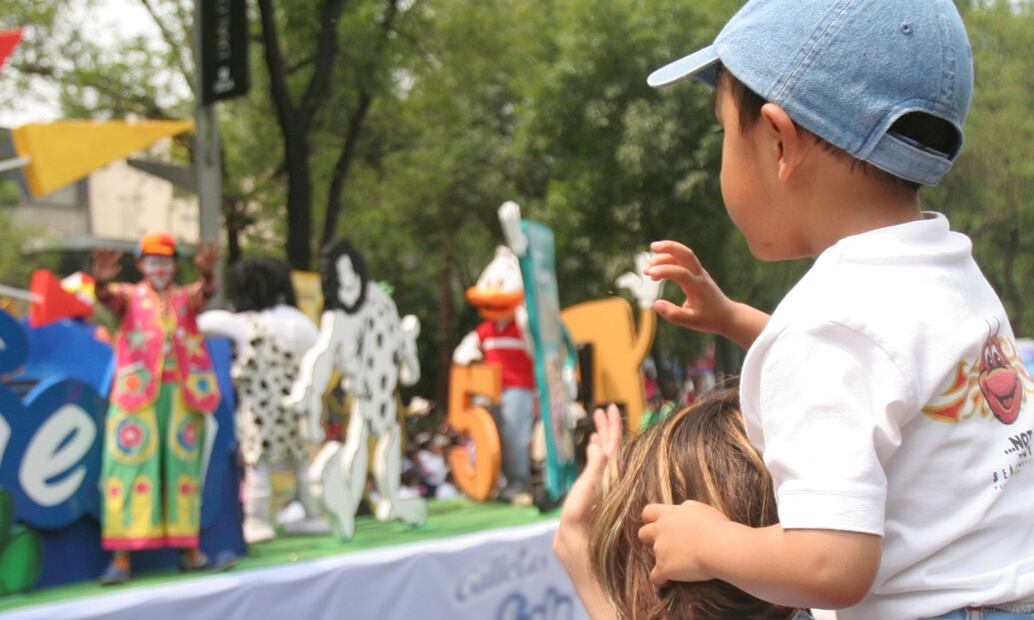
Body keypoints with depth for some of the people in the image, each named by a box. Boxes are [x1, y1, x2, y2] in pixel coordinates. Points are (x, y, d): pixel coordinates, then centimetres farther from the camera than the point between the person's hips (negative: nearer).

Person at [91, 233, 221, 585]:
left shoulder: (185, 298, 10)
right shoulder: (130, 297, 7)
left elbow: (205, 294, -12)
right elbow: (110, 299, -15)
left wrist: (206, 273, -35)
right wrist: (102, 281, -39)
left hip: (182, 394, 2)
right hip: (136, 394, -2)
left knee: (184, 467, 6)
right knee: (130, 467, -6)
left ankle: (189, 549, 14)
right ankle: (121, 558, -7)